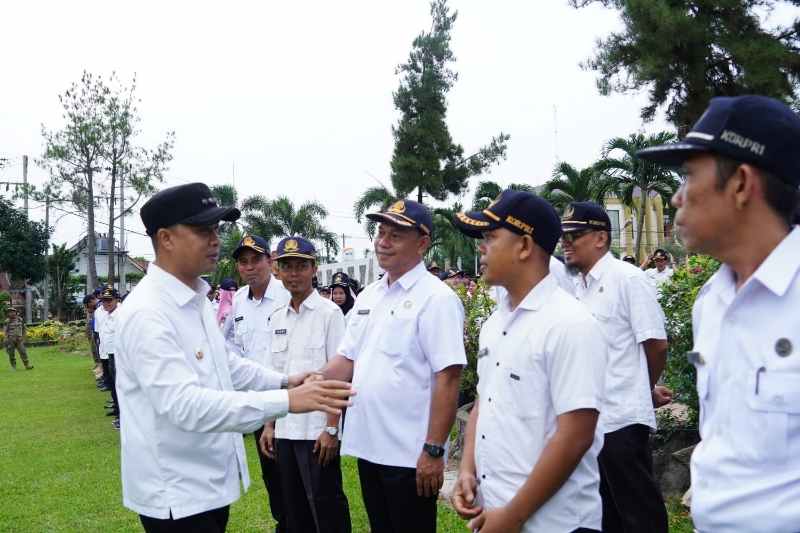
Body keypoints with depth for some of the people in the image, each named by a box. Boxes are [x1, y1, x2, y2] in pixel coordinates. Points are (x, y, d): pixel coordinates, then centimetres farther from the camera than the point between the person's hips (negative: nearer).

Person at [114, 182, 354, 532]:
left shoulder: (196, 299, 8)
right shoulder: (146, 313, -23)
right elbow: (185, 403, -32)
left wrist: (284, 381, 7)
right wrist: (286, 401, -35)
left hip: (211, 479, 9)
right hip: (175, 491, -9)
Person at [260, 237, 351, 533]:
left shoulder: (329, 313, -8)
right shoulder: (277, 318, 9)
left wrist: (332, 428, -14)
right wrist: (269, 425, 10)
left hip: (317, 429, -6)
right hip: (285, 429, 6)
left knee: (326, 508, 2)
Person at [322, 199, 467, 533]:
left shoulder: (437, 298, -13)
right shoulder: (367, 296, 10)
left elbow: (447, 380, -18)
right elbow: (346, 360, 13)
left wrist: (434, 450, -20)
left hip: (410, 455, -7)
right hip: (368, 446, 7)